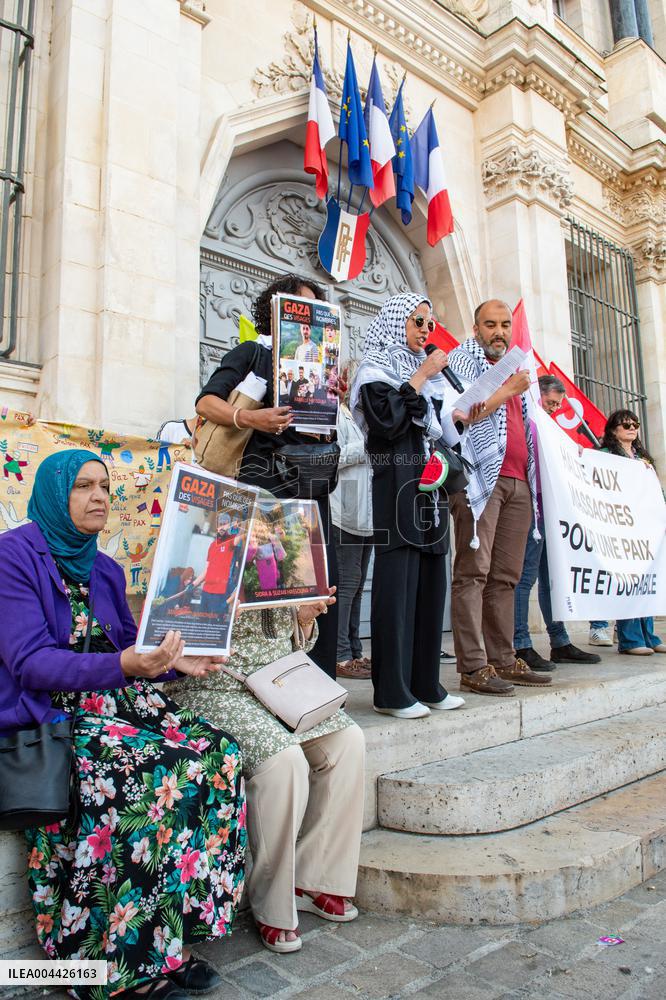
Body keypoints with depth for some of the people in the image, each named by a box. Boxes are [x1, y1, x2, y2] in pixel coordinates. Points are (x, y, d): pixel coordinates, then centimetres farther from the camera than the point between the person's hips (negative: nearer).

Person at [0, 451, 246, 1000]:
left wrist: (176, 662, 0)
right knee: (146, 774, -30)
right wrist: (125, 665, -29)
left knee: (217, 753, -16)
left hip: (115, 701, 7)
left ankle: (168, 938, -7)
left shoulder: (104, 570, 15)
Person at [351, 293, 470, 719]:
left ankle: (425, 684, 15)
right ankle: (392, 691, 0)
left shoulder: (430, 374, 23)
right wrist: (420, 377, -7)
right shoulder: (374, 369, 2)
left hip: (431, 488, 7)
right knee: (397, 585, -7)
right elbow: (387, 420, -16)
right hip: (397, 487, -7)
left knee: (431, 584, 7)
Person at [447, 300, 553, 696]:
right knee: (473, 573, -9)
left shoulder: (515, 366, 27)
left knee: (505, 576, 7)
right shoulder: (463, 359, 6)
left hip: (518, 481, 7)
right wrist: (508, 390, -6)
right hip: (480, 477, -7)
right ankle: (473, 666, -7)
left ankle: (503, 659, 13)